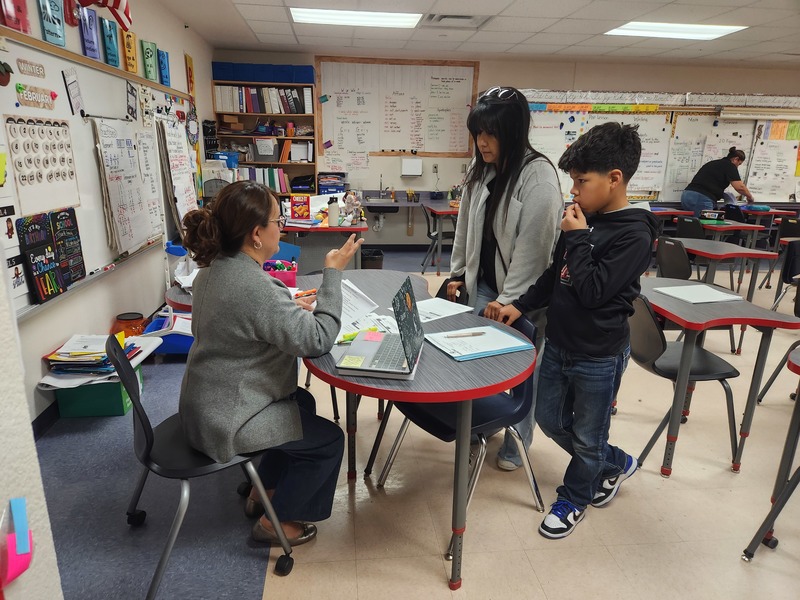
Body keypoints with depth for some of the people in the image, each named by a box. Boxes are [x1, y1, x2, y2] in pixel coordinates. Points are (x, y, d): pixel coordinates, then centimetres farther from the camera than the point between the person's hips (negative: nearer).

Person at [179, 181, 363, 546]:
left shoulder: (215, 268, 0)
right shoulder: (253, 286, -32)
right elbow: (317, 340, -27)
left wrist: (290, 309, 4)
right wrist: (333, 272, -21)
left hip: (209, 401, 10)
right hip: (226, 421, -9)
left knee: (303, 403, 26)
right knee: (329, 439, 4)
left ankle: (264, 491, 37)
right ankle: (276, 521, 21)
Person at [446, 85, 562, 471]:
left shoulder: (538, 175, -18)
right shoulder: (480, 169, 5)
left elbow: (534, 244, -20)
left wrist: (510, 298, -18)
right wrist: (458, 273, 13)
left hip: (521, 296, -6)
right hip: (482, 284, 6)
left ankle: (516, 444, 28)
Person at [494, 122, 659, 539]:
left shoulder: (633, 234, -20)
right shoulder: (586, 218, 1)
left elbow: (592, 291, -25)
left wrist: (577, 238, -20)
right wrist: (521, 305, 5)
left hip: (598, 355, -7)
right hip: (559, 342, 8)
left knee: (586, 437, 13)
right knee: (550, 419, 21)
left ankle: (574, 497, 39)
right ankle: (615, 464, 43)